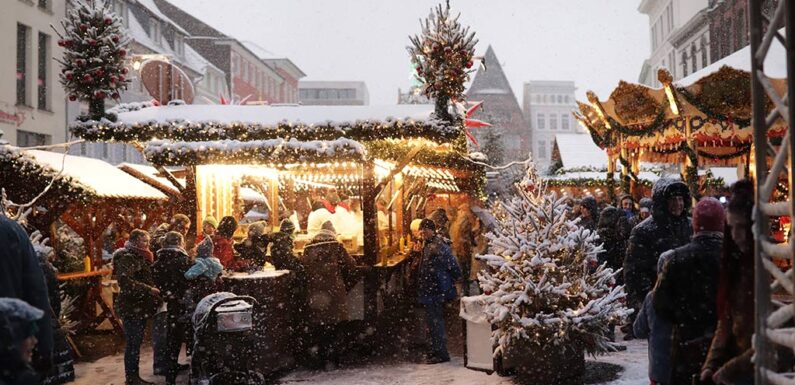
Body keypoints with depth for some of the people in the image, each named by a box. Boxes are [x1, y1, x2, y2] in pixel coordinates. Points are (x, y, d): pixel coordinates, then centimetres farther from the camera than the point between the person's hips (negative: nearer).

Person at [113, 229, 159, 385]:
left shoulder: (138, 257, 16)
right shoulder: (127, 257, -14)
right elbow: (125, 281, -27)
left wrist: (148, 260, 7)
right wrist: (149, 290, -25)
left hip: (139, 306, 10)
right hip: (131, 307, -9)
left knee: (136, 343, 13)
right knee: (133, 343, -5)